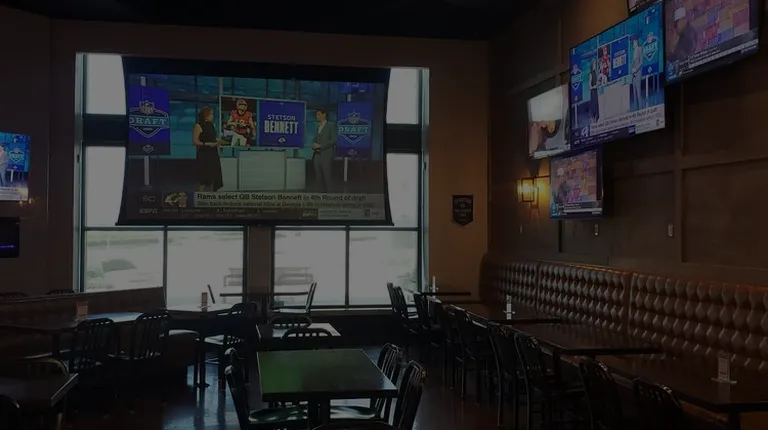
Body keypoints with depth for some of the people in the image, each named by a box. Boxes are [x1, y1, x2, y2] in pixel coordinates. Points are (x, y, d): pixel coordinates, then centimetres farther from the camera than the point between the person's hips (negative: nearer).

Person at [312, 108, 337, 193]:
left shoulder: (331, 125, -3)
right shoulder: (318, 126, 19)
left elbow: (333, 140, -11)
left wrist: (320, 146, -14)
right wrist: (314, 146, 1)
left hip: (326, 156, -7)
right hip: (317, 156, 7)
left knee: (328, 177, -7)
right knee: (318, 178, 5)